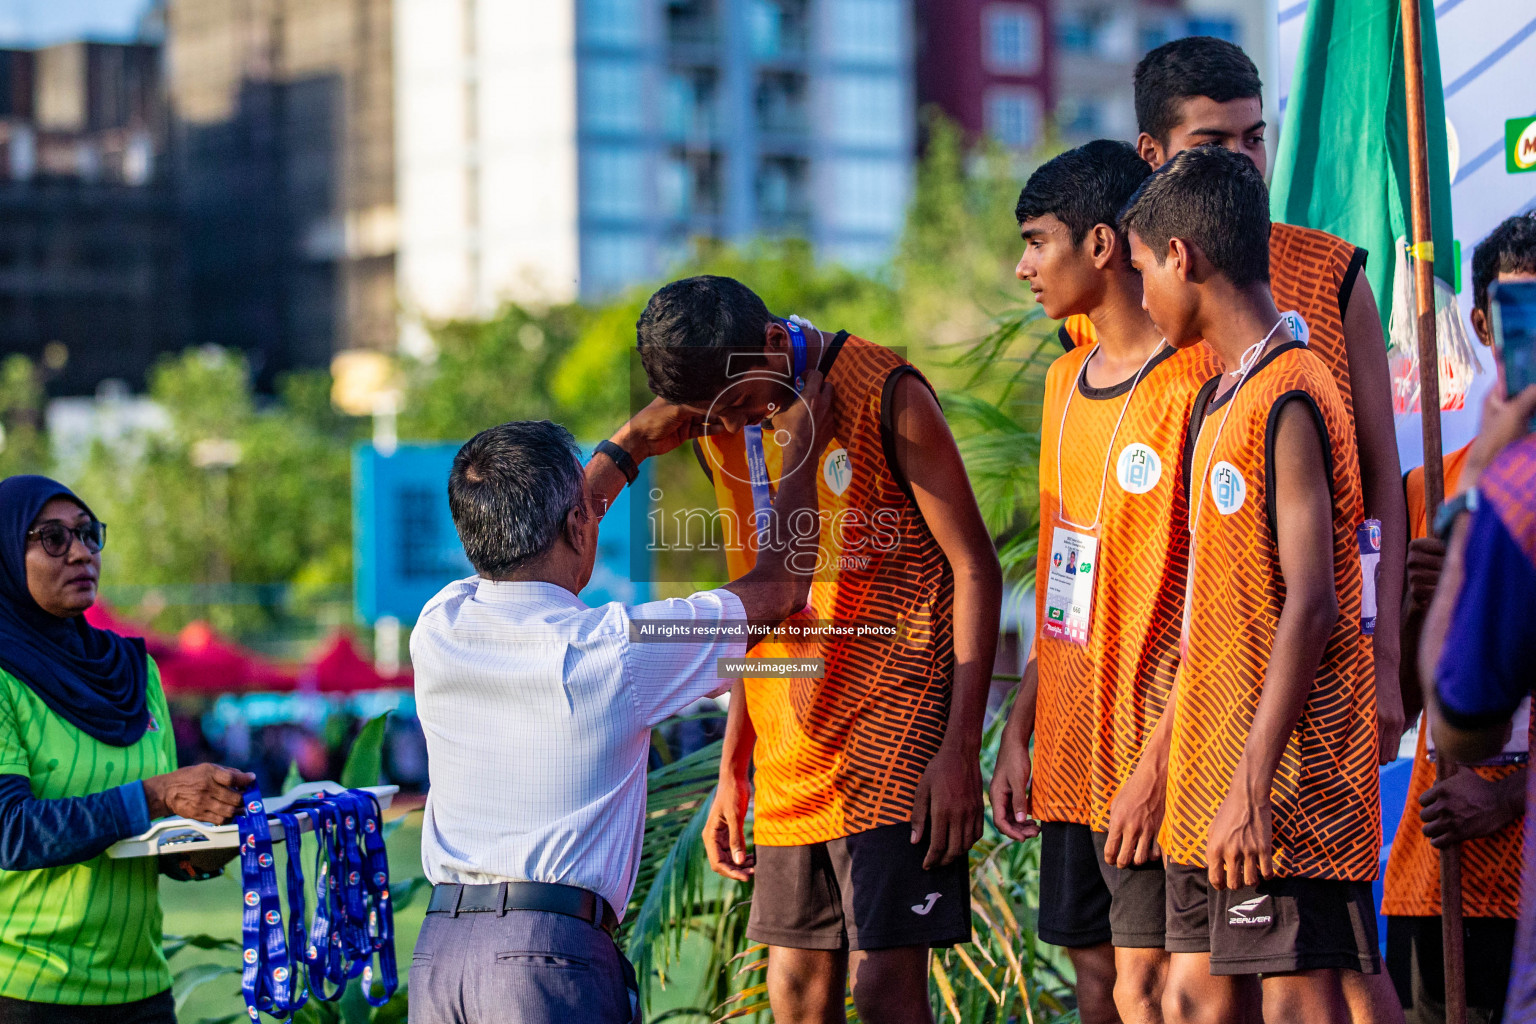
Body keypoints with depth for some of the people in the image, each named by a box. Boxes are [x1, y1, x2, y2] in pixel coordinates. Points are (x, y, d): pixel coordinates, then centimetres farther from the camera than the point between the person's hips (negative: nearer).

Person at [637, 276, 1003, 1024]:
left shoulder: (885, 396, -9)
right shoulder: (722, 427, 10)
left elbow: (975, 570, -8)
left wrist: (960, 750, -14)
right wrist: (733, 770, 16)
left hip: (889, 739, -6)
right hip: (792, 758, 6)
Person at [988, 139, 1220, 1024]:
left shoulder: (1194, 384, -12)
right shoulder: (1066, 381, 14)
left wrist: (1158, 762, -20)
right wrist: (1019, 730, 14)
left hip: (1150, 750, -8)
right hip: (1070, 749, 8)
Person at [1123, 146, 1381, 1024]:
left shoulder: (1290, 401, -14)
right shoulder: (1223, 398, 15)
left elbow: (1312, 607, -20)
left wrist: (1253, 786, -22)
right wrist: (1172, 758, 21)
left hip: (1283, 783, -9)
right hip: (1216, 771, 9)